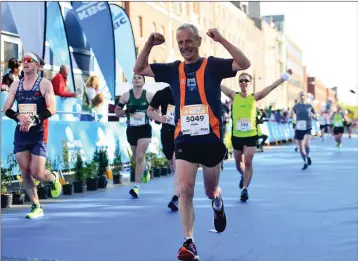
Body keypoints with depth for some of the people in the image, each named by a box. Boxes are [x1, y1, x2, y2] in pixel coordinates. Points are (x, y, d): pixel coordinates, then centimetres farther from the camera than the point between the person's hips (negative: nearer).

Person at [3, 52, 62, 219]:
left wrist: (33, 121, -24)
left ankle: (53, 179, 27)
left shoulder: (44, 84, -5)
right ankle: (36, 207, 12)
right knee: (25, 172, 2)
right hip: (20, 133, 4)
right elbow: (6, 109, 6)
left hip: (39, 134, -4)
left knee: (37, 173, -8)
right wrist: (19, 116, -15)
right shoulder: (15, 85, 8)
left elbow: (52, 109, -13)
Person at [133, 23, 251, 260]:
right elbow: (139, 69, 11)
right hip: (184, 139, 2)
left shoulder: (213, 65, -2)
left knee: (210, 190, 15)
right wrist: (149, 44, -4)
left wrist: (221, 40, -22)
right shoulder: (173, 69, 7)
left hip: (211, 138, -2)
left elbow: (244, 64, -14)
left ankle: (218, 204, 52)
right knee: (185, 190, -10)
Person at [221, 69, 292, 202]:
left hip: (251, 135, -2)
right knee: (238, 162, 16)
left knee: (248, 162, -8)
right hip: (236, 135, 2)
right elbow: (220, 85, -5)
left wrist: (285, 75, -17)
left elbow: (271, 87, -8)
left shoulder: (254, 97, -1)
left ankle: (245, 189, -1)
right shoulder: (234, 96, 1)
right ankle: (243, 176, 47)